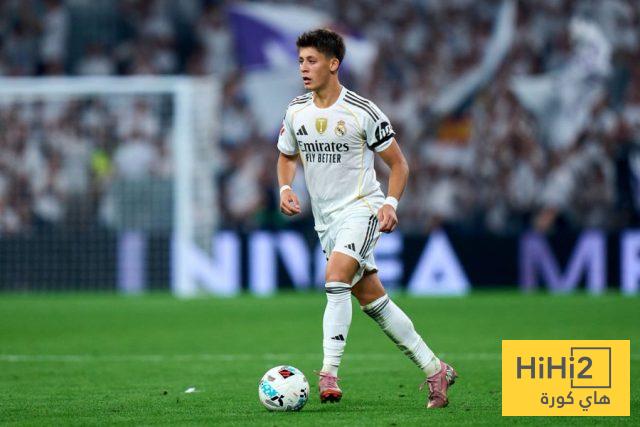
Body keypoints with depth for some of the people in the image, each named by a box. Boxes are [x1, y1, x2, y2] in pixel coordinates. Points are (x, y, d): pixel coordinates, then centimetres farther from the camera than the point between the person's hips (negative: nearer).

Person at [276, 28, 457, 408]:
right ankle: (435, 370, 18)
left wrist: (391, 203, -17)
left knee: (336, 278, -28)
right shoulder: (296, 111, 4)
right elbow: (287, 156, 21)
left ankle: (329, 374, -31)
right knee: (372, 300, 8)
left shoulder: (363, 112, -10)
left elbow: (398, 163, -2)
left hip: (362, 208, -6)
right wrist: (286, 188, 2)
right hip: (326, 218, 6)